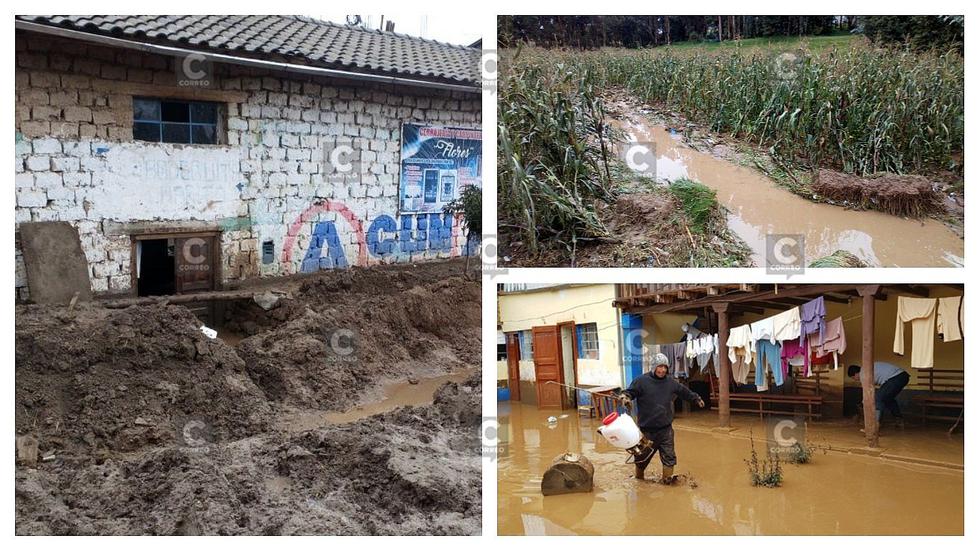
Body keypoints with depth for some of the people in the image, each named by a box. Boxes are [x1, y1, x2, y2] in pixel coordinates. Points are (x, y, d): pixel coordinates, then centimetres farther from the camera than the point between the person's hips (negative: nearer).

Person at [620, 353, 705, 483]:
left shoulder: (671, 382, 7)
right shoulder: (642, 380, -8)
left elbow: (684, 391, 23)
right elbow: (630, 392, -4)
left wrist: (696, 398, 33)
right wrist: (626, 397, -27)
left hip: (665, 429, 3)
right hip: (646, 429, -3)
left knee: (668, 455, 2)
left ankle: (667, 477, 14)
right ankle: (638, 477, 30)